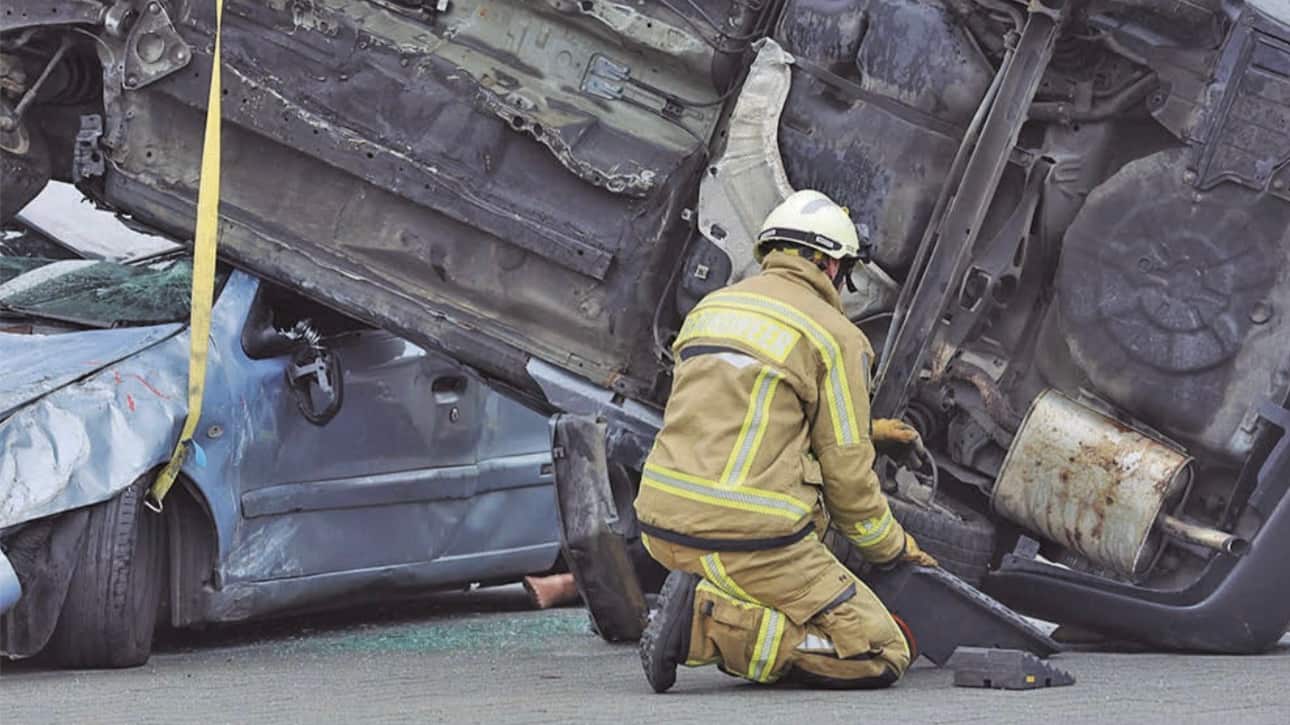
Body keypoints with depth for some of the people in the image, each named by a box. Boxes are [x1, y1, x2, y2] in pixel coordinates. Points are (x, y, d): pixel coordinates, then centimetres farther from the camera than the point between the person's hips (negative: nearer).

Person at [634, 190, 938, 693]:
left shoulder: (710, 307, 19)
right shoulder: (835, 335, -2)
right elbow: (846, 474, -1)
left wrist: (863, 429, 38)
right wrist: (895, 547, 17)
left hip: (661, 523, 8)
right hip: (746, 537, -8)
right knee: (883, 656, -1)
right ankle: (709, 625, -13)